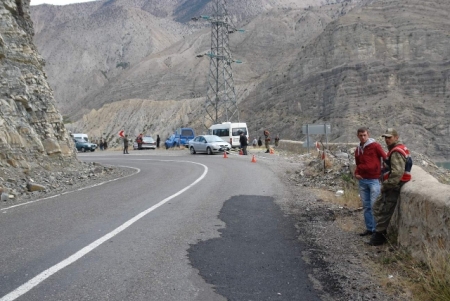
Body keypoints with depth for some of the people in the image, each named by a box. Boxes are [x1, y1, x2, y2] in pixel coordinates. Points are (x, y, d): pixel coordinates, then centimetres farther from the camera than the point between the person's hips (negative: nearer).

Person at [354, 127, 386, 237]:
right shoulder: (358, 149, 14)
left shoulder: (375, 146, -5)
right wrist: (356, 173, 8)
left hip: (374, 180, -6)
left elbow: (385, 158, -7)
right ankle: (369, 228, 16)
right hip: (362, 181, 6)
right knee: (366, 206, 9)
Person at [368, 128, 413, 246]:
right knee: (377, 207, 18)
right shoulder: (397, 149, 14)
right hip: (391, 187, 11)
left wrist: (385, 186, -20)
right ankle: (380, 231, 26)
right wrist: (385, 184, 16)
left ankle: (379, 237, 9)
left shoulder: (397, 152, -20)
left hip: (393, 187, -11)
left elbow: (397, 173, -29)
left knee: (384, 213, -1)